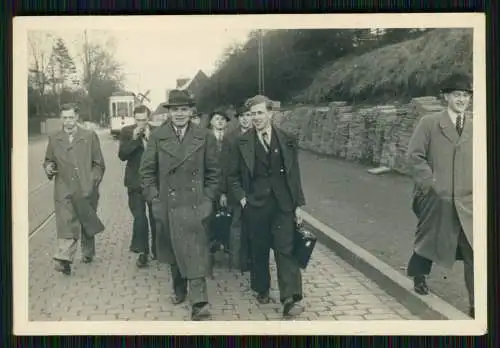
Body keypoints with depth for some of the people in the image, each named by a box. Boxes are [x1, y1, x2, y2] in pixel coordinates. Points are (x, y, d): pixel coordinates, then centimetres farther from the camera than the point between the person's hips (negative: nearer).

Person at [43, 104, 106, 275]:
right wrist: (48, 168, -5)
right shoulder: (54, 139, 10)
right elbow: (48, 160, 18)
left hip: (86, 190, 0)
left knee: (87, 223, 11)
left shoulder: (90, 136, 5)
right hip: (64, 190, 0)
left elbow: (99, 163, 6)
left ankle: (88, 253, 30)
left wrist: (93, 180, -6)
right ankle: (64, 259, -15)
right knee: (65, 224, -11)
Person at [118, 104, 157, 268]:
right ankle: (143, 252, 8)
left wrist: (149, 138, -19)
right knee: (139, 218, -3)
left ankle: (156, 250, 25)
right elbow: (122, 155, -8)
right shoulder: (127, 132, 0)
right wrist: (134, 139, -18)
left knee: (156, 217, 10)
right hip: (135, 181, 0)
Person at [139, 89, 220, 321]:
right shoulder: (157, 136, 0)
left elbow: (213, 172, 5)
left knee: (195, 252, -8)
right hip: (167, 205, 2)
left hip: (194, 205, -2)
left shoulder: (204, 137, -1)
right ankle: (179, 288, 34)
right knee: (173, 251, 15)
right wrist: (154, 197, -3)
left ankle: (198, 301, -9)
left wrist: (208, 198, -2)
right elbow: (147, 170, 4)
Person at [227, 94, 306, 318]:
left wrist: (298, 204, 2)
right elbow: (233, 176, 9)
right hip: (255, 205, 1)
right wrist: (241, 197, -4)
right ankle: (261, 289, 29)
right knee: (259, 250, 10)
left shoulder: (287, 141, 3)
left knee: (285, 250, -6)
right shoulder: (242, 143, 1)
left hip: (283, 205, 0)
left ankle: (290, 299, -9)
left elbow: (294, 175, 5)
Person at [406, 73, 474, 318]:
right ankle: (419, 277, 45)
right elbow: (415, 156, -4)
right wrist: (430, 184, -9)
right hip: (435, 200, -2)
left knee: (474, 253, -6)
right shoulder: (429, 123, -1)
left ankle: (477, 305, 1)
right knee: (428, 241, 16)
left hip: (467, 203, 2)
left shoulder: (475, 127, 7)